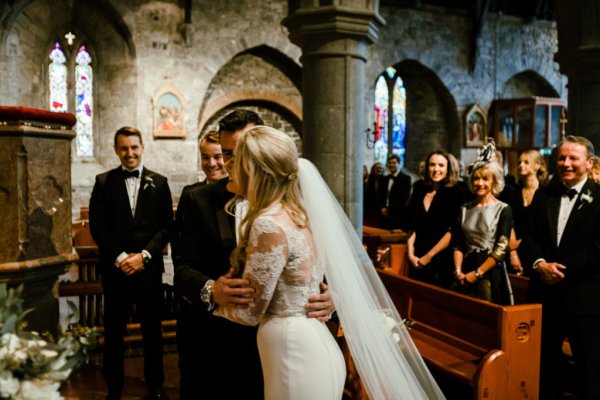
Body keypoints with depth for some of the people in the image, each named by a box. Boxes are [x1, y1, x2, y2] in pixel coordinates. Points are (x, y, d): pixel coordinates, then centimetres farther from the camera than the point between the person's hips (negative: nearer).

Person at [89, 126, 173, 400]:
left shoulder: (159, 182, 6)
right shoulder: (104, 182, 5)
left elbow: (166, 226, 2)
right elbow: (97, 226, -1)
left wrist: (144, 255, -10)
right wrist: (120, 257, -10)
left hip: (149, 268, 1)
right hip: (115, 268, 0)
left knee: (152, 330, 10)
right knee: (114, 332, 8)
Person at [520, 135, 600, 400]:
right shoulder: (543, 195, 12)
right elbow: (528, 238, 6)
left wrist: (564, 269, -17)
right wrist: (539, 264, -12)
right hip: (545, 293, 4)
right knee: (544, 364, 15)